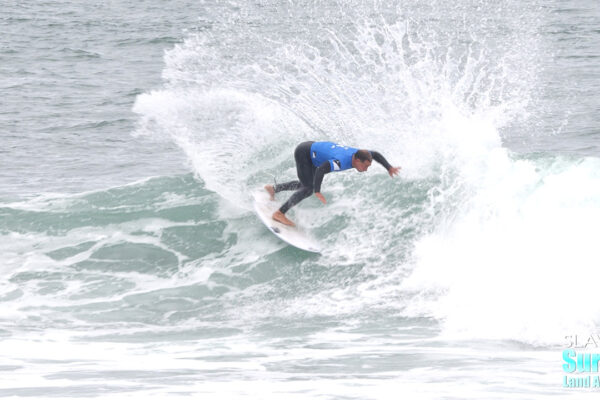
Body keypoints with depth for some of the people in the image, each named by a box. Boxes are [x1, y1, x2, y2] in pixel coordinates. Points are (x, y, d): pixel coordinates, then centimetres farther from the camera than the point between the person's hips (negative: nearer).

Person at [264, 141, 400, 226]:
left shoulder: (357, 154, -11)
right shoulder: (341, 162, -37)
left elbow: (375, 154, 9)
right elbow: (321, 170, -49)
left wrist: (389, 168, 1)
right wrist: (317, 192, -52)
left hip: (312, 147, 9)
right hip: (303, 153, -9)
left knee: (306, 185, 21)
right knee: (309, 188, -16)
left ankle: (273, 188, 33)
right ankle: (279, 214, -13)